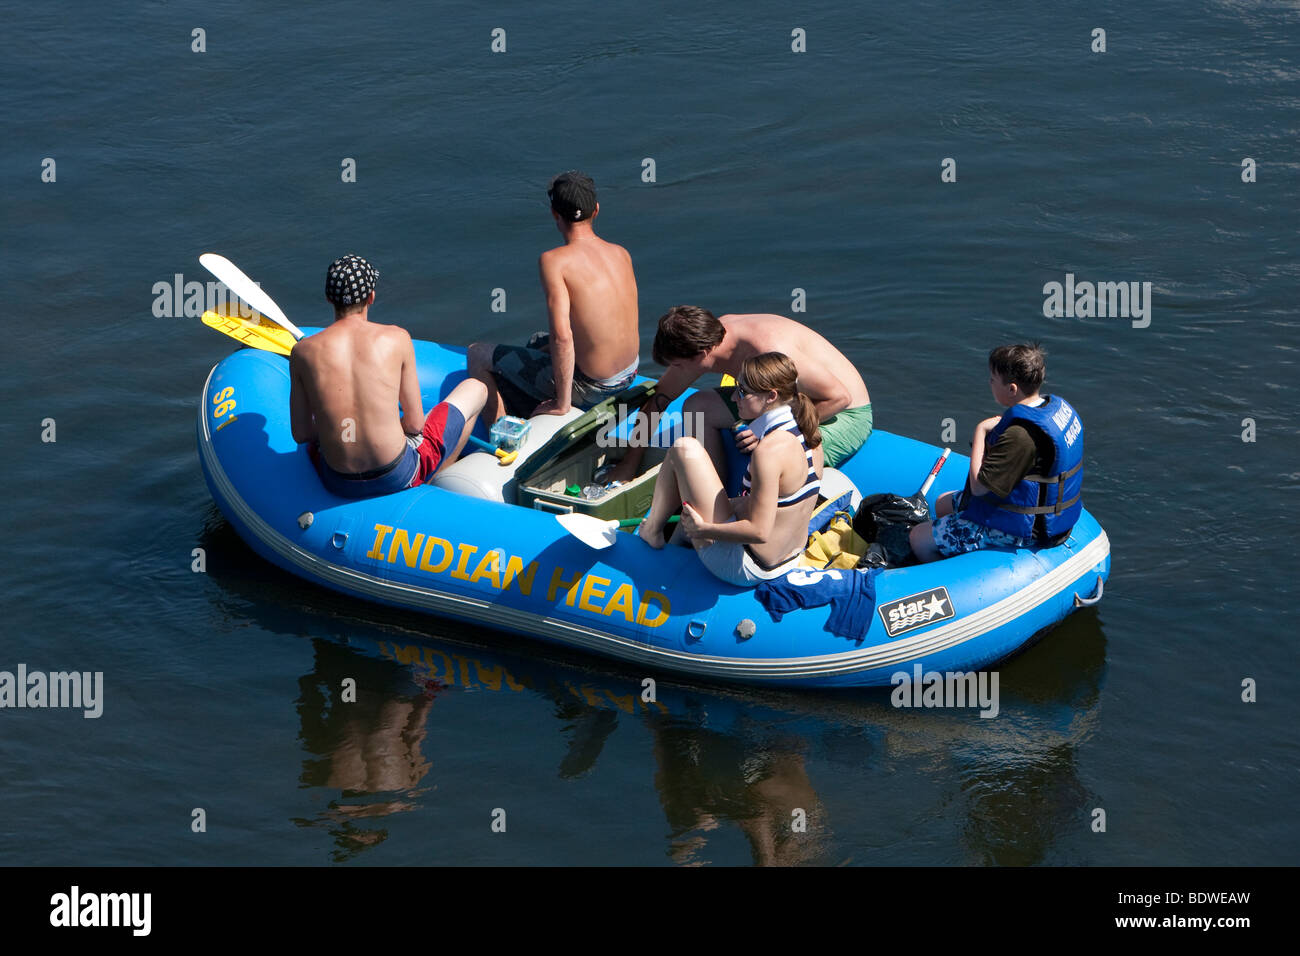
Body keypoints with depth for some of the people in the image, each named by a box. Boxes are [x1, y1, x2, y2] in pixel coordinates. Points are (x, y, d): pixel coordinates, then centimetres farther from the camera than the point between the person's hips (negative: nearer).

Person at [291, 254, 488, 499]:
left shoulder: (303, 352, -7)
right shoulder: (396, 339, -10)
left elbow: (300, 434, 0)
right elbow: (415, 424, -4)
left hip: (338, 484, 3)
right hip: (400, 477, -3)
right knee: (475, 388, 23)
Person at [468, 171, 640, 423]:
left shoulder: (554, 260, -20)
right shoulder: (621, 254, 1)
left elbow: (562, 337, -27)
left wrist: (562, 403, -19)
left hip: (588, 386, -7)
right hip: (628, 376, 7)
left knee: (478, 355, 11)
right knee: (537, 342, 36)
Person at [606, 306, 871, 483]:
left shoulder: (770, 351, -36)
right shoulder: (708, 336, -10)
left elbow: (839, 396, -29)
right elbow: (658, 398, 5)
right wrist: (630, 463, 10)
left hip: (846, 416, -9)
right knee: (696, 407, 3)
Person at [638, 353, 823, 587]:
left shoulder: (769, 450, -27)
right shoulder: (808, 435, -1)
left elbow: (759, 531, -29)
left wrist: (703, 529, -17)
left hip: (743, 568, -9)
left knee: (684, 448, -4)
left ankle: (651, 531, 14)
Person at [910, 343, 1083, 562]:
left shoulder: (1020, 434, -34)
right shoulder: (1059, 405, -2)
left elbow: (979, 486, -26)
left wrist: (980, 432, -17)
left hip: (1020, 529, -11)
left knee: (919, 538, -3)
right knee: (943, 504, 30)